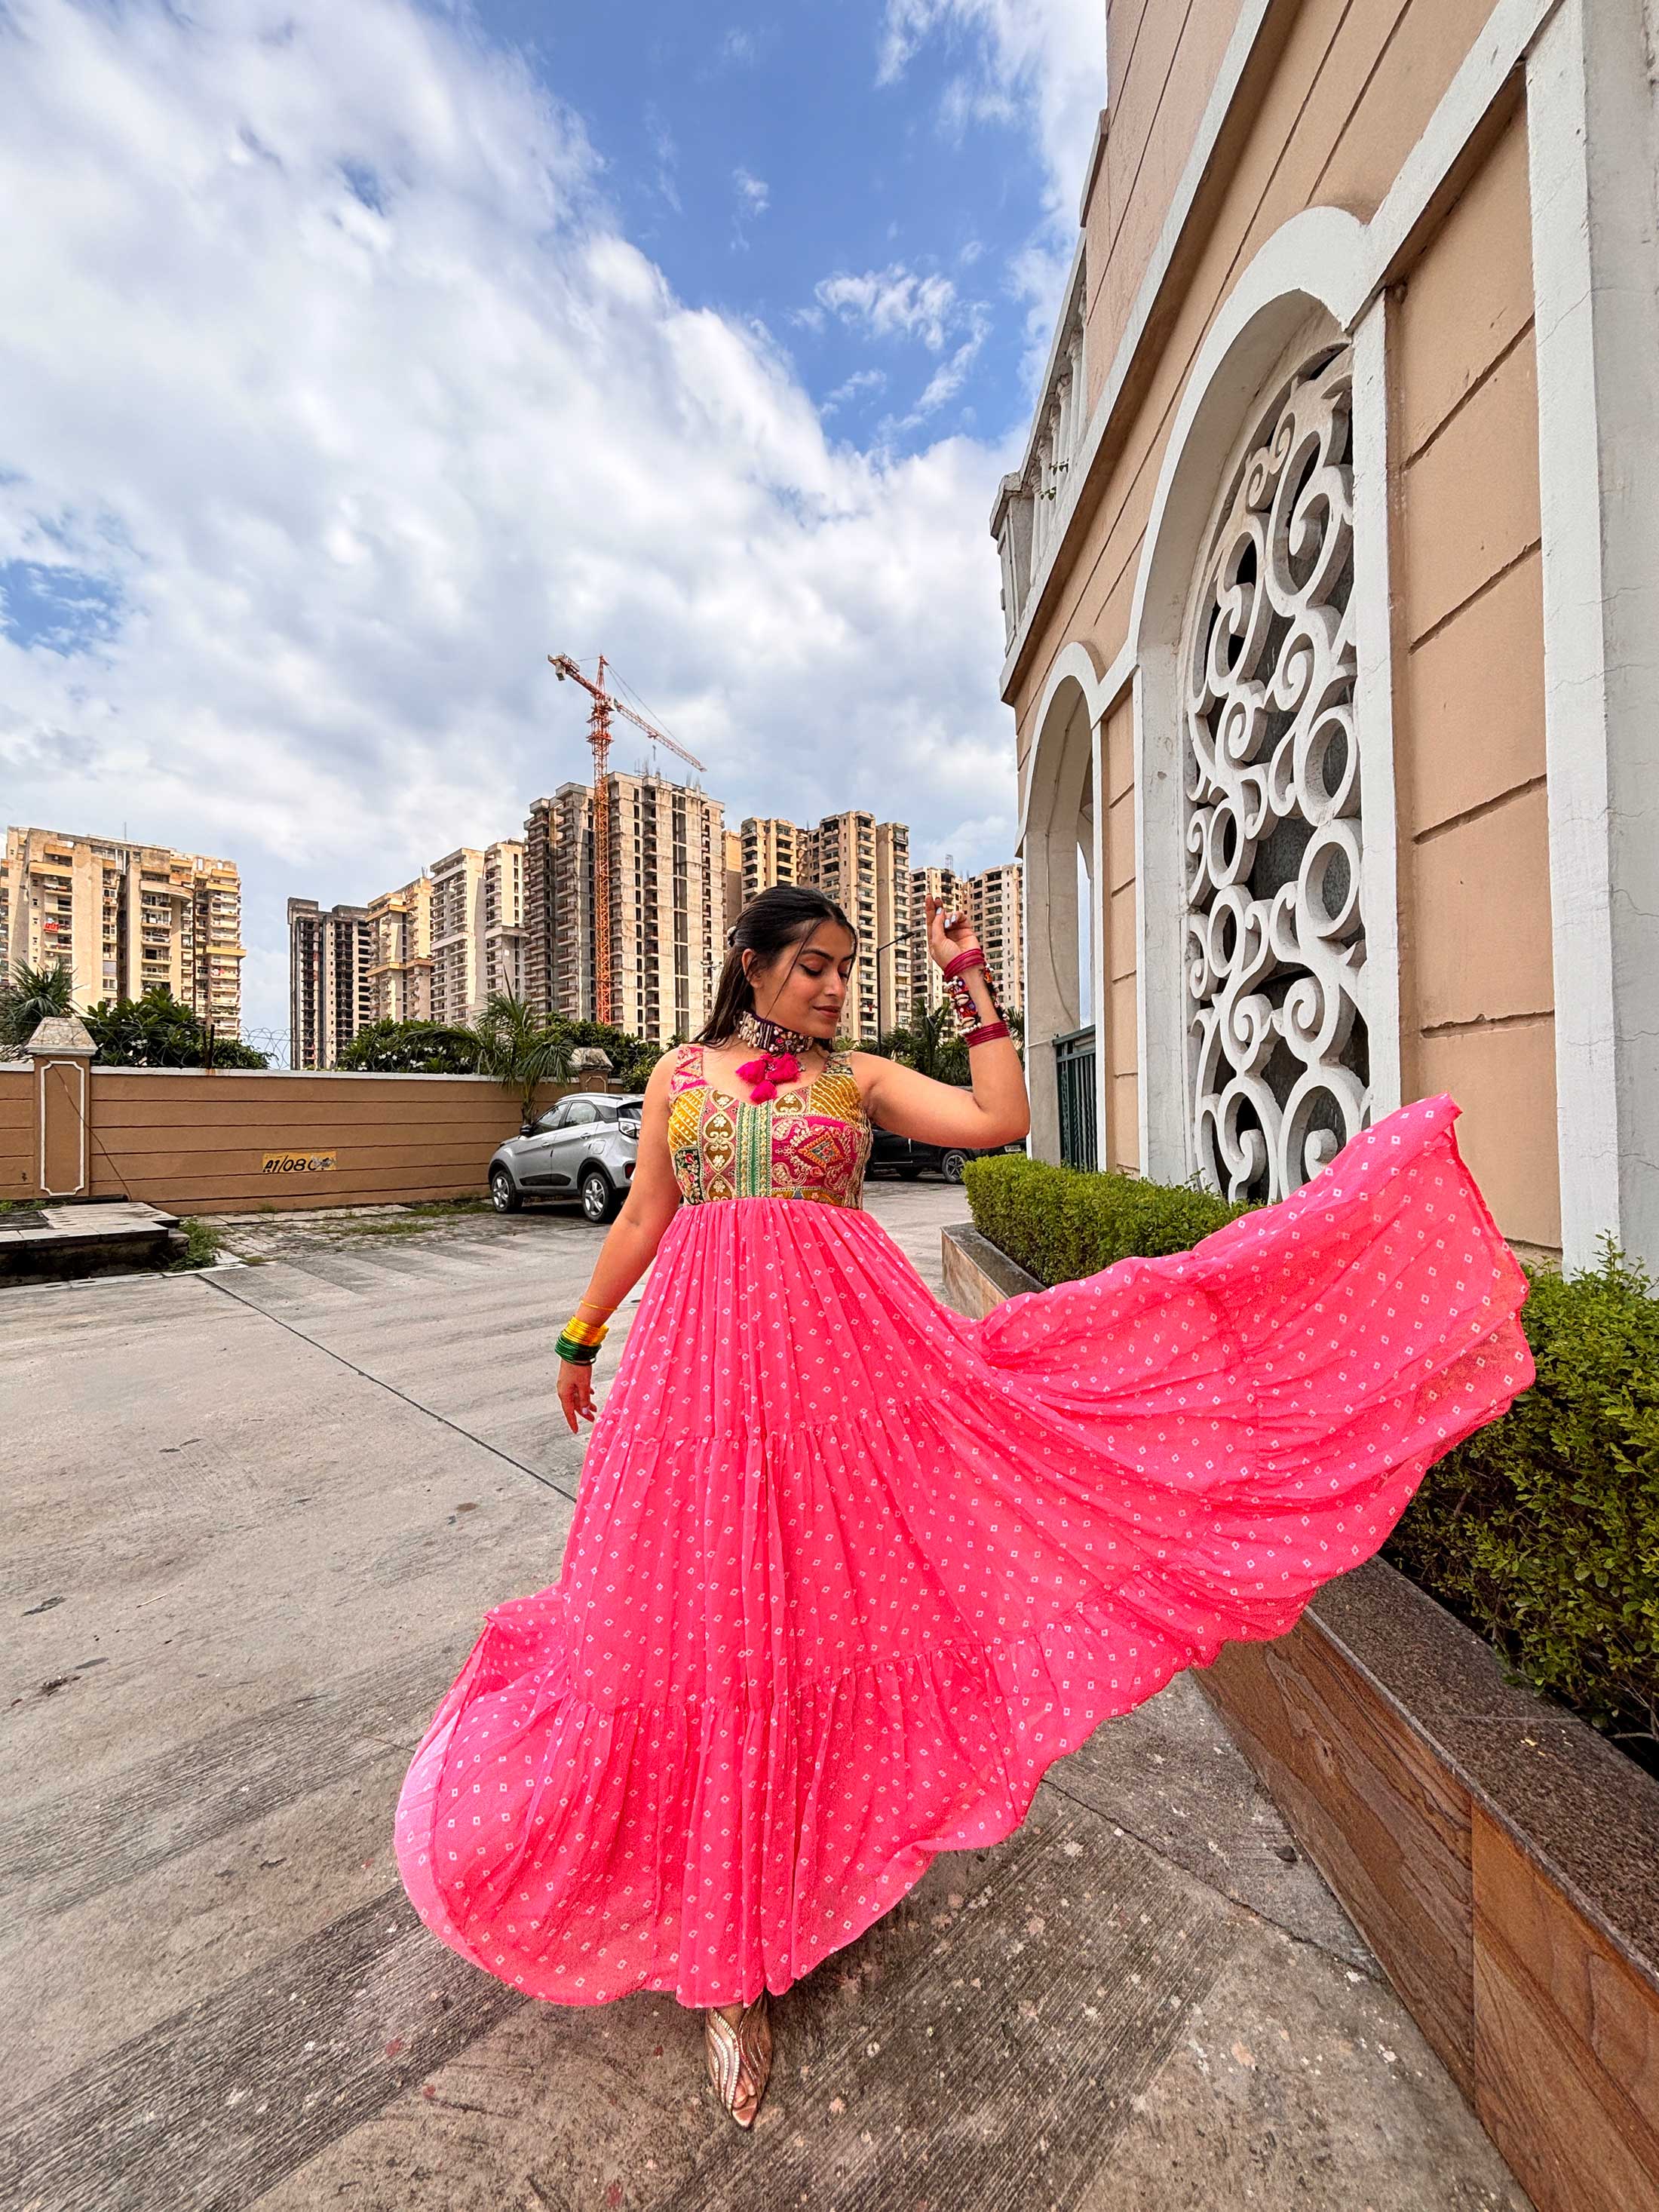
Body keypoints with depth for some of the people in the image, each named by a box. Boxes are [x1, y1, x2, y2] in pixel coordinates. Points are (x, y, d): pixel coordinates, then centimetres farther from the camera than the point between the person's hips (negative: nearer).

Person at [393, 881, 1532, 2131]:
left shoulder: (862, 1078, 7)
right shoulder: (680, 1075, 11)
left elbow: (1001, 1119, -4)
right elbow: (643, 1218, 15)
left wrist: (969, 980, 0)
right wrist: (581, 1337, 18)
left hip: (843, 1350, -1)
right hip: (704, 1356, 1)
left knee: (823, 1593, 7)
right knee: (708, 1613, 5)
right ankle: (727, 1944, 27)